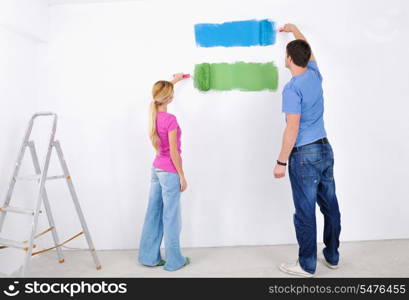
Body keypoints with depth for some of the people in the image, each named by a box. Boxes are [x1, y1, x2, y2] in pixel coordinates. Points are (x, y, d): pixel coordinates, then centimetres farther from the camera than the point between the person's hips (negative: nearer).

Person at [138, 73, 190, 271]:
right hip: (169, 172, -8)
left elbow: (160, 93, 25)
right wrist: (182, 176, -11)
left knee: (153, 214, 14)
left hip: (156, 169, 8)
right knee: (170, 217, 4)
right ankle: (174, 260, 19)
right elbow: (173, 152, -19)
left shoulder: (154, 115, 2)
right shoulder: (170, 120, -21)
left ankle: (149, 256, 26)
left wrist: (173, 81, 38)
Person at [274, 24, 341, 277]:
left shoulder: (293, 88, -15)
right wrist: (295, 30, 44)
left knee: (305, 212, 2)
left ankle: (307, 265, 15)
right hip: (325, 150, 8)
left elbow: (293, 128, -19)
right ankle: (332, 256, 31)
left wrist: (281, 161, -13)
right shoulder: (315, 75, 7)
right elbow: (309, 52, 30)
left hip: (304, 155, -8)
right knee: (330, 206, 15)